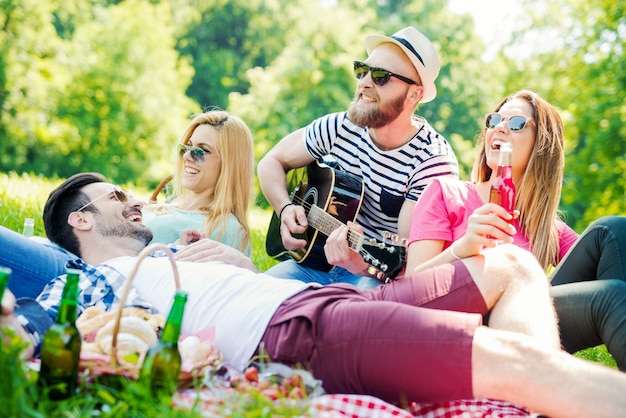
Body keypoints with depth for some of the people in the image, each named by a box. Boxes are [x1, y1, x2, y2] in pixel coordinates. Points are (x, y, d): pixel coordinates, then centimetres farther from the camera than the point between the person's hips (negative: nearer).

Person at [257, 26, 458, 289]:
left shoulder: (434, 161, -17)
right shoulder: (340, 127, -3)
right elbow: (272, 162, 11)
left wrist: (365, 265, -40)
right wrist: (285, 209, -7)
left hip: (377, 277, -5)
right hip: (313, 261, 5)